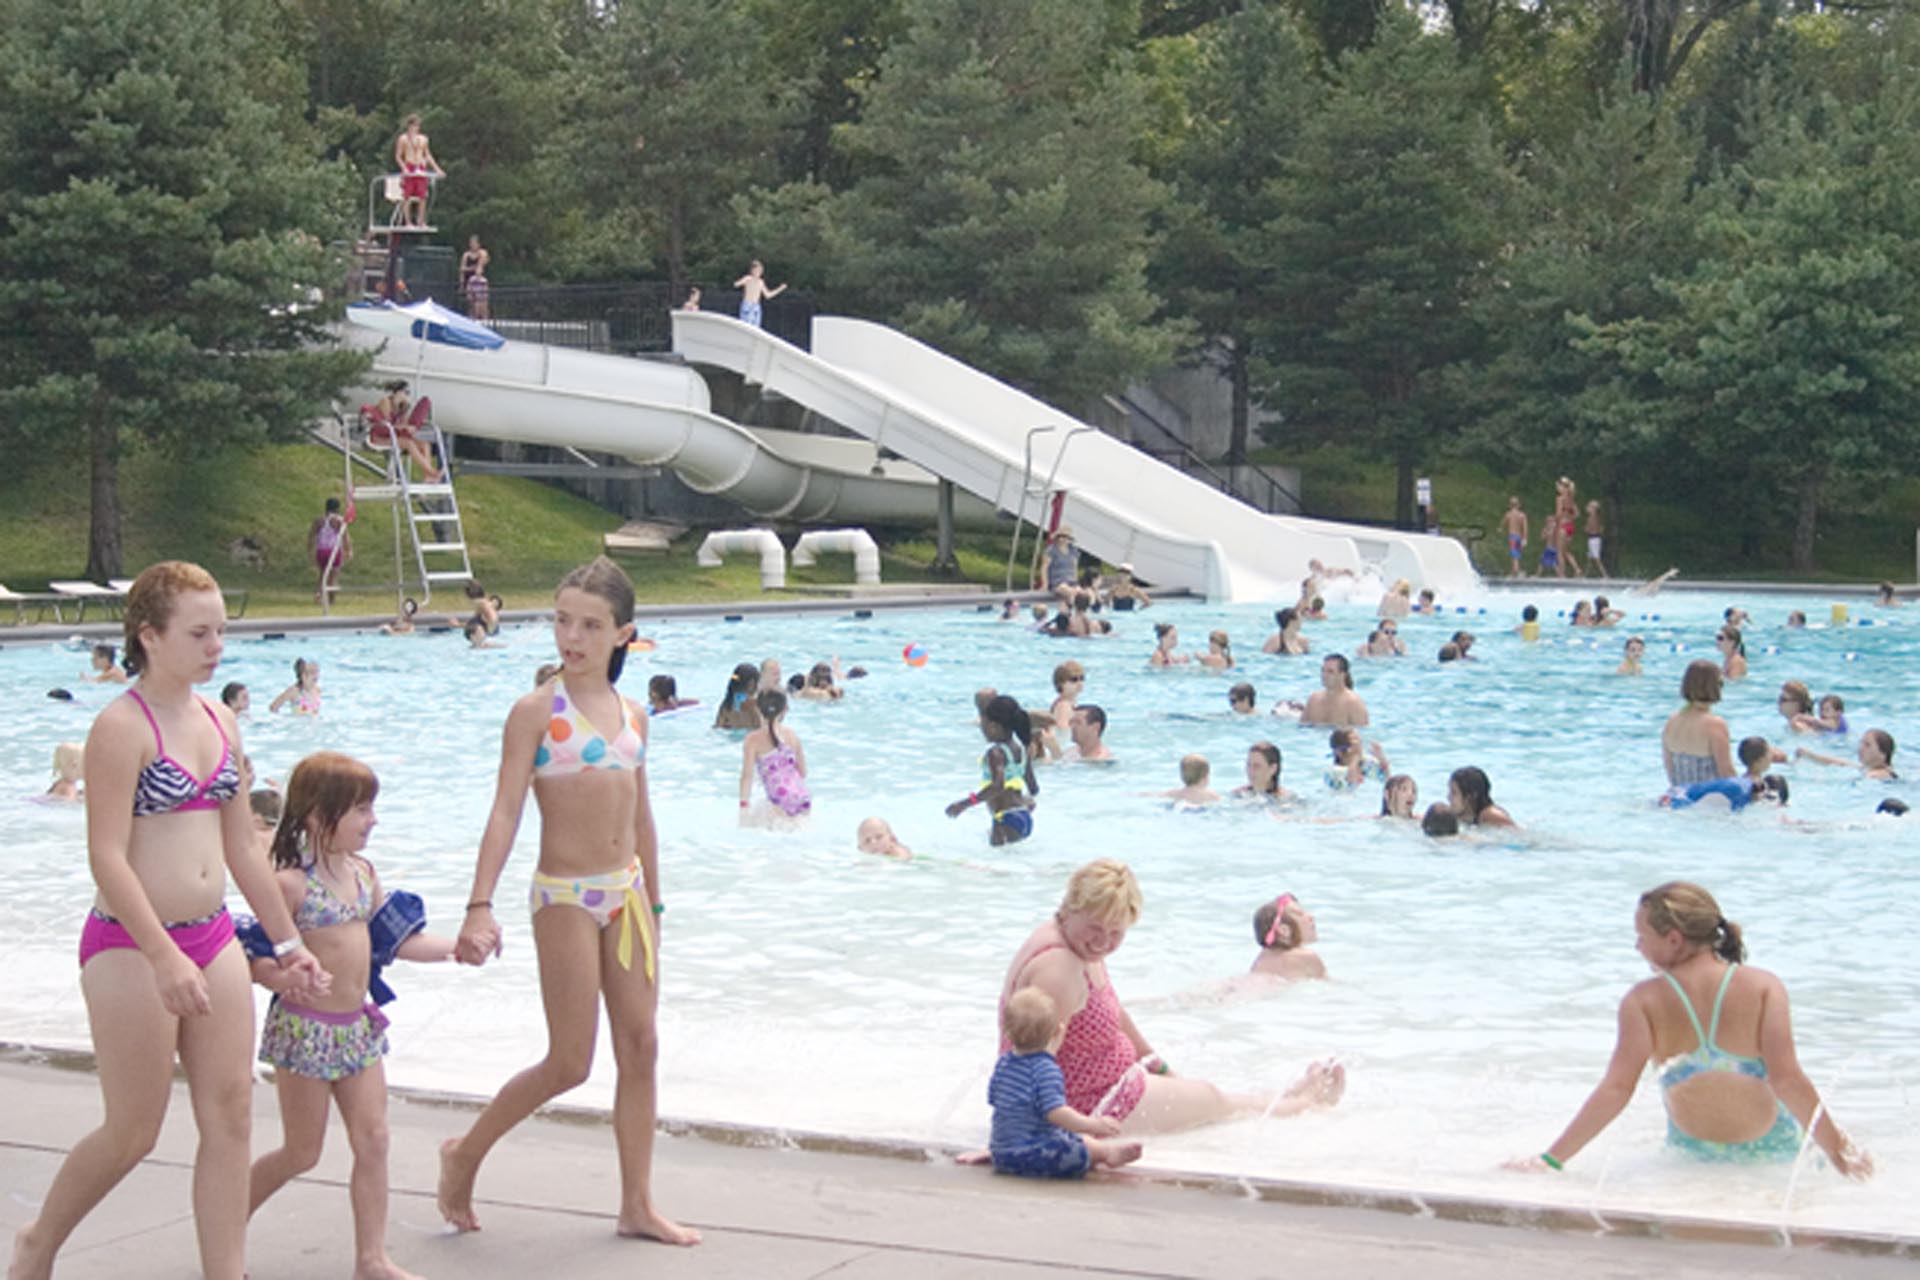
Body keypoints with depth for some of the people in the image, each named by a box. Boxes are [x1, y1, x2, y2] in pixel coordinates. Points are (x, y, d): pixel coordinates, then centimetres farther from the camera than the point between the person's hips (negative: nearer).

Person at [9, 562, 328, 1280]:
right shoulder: (123, 727, -13)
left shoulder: (220, 723, 9)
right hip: (130, 947, -7)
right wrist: (165, 959, -27)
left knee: (230, 1117, 4)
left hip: (211, 938, 7)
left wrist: (287, 944, 18)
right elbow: (107, 859, -19)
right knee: (133, 1133, 3)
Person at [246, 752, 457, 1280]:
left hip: (357, 1027, 7)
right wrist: (294, 979, -31)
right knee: (302, 1153, 3)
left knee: (372, 1140, 3)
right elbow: (252, 958, -14)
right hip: (304, 1029, -7)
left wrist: (461, 947, 9)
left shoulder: (362, 873, 7)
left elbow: (396, 940, 16)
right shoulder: (291, 883, -16)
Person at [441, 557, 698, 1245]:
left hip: (626, 891, 6)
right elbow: (506, 811, -15)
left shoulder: (631, 715, 9)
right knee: (569, 1064, -3)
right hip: (565, 896, -6)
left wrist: (652, 903, 19)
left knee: (640, 1048, 6)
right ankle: (465, 1155, 19)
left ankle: (638, 1206, 16)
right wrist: (480, 906, -24)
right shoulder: (537, 710, -8)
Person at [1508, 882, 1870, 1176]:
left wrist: (1550, 1160, -17)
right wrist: (1837, 1149, -11)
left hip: (1693, 1153, 1)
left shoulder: (1645, 1000, -16)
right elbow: (1787, 1079, -20)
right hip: (1771, 1150, -1)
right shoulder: (1763, 987, -14)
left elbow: (1615, 1090, -20)